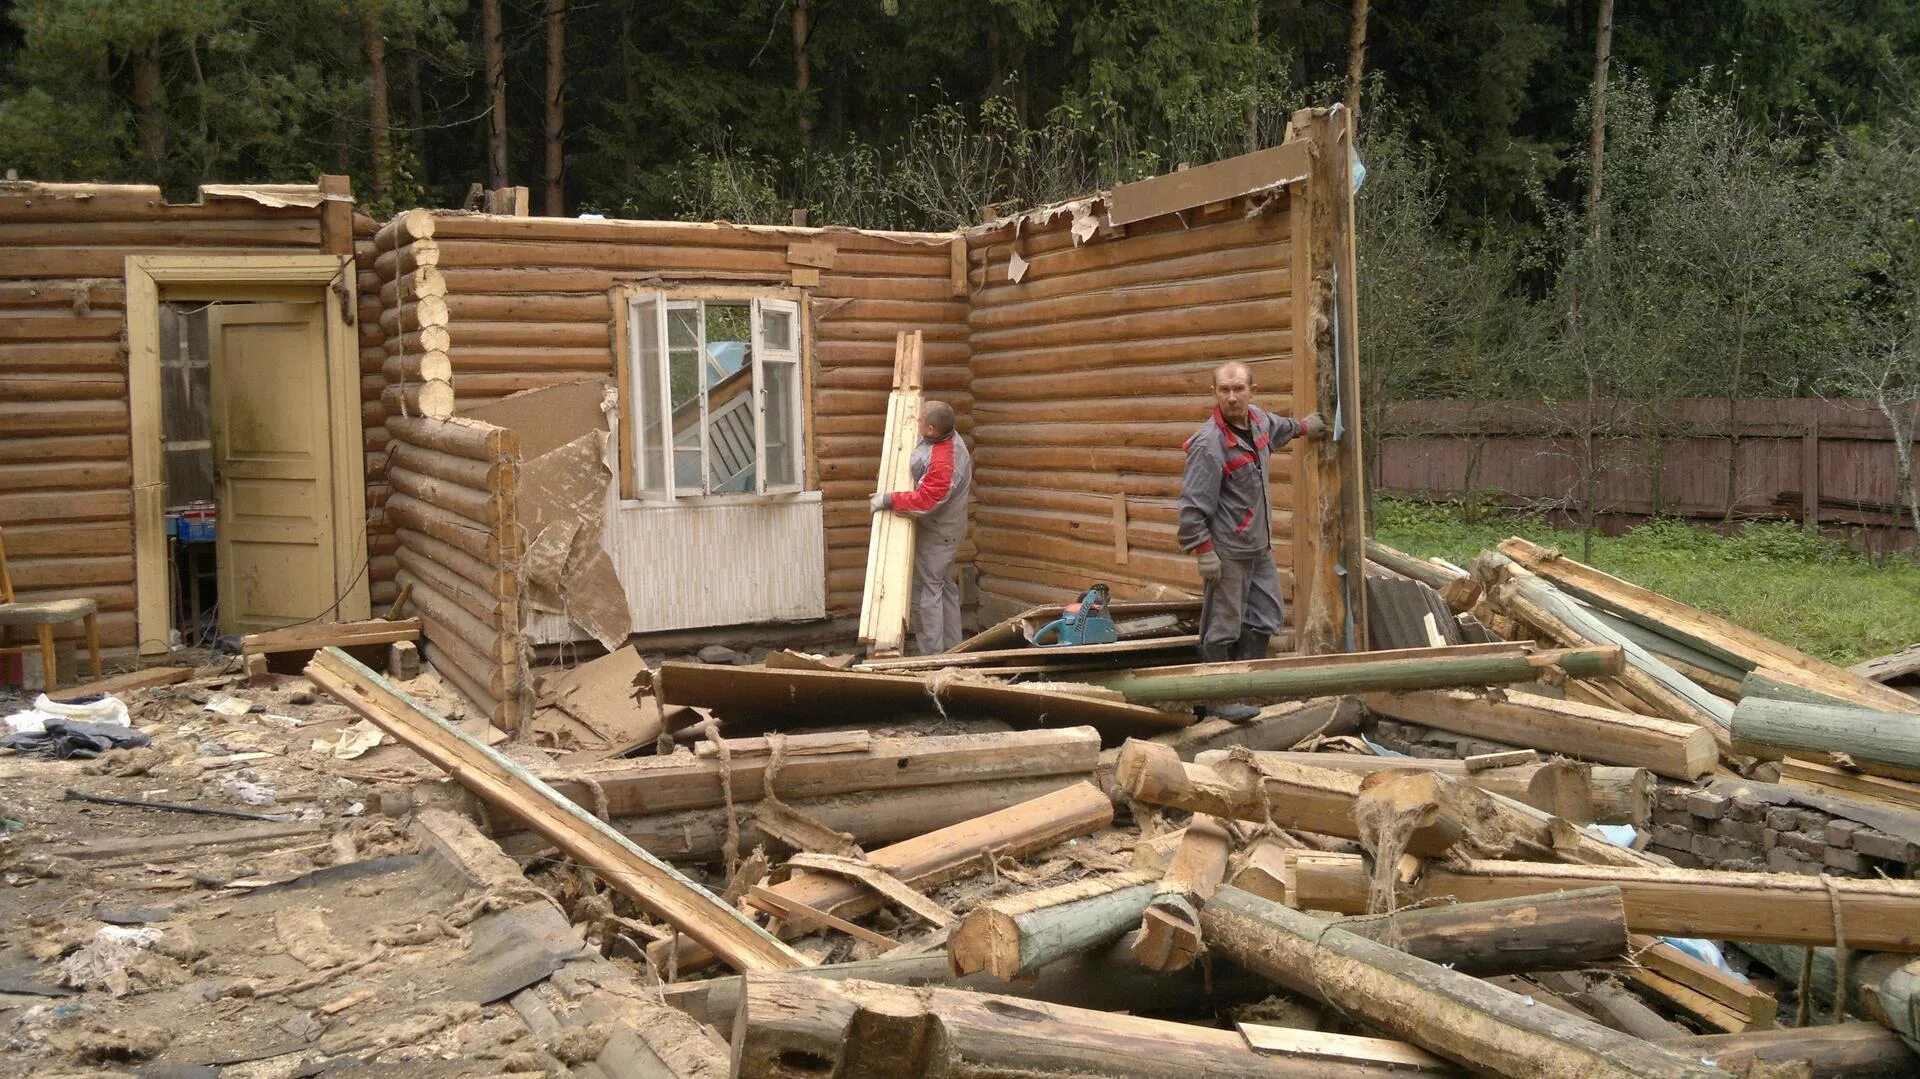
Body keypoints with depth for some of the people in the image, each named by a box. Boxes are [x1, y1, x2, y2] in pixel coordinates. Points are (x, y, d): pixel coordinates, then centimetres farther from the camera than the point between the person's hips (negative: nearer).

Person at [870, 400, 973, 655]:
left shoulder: (943, 463, -31)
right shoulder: (949, 437, -1)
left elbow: (924, 501, -32)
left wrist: (887, 499, -26)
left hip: (935, 535, -10)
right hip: (943, 529, 10)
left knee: (926, 593, -4)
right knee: (945, 588, 18)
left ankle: (931, 656, 1)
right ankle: (952, 649, 28)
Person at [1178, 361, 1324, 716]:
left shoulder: (1258, 419, 4)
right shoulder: (1209, 444, -22)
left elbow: (1278, 427, 32)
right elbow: (1192, 505, -22)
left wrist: (1303, 427, 47)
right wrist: (1204, 553, -23)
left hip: (1259, 546, 9)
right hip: (1228, 552, -9)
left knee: (1264, 620, 16)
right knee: (1223, 627, -3)